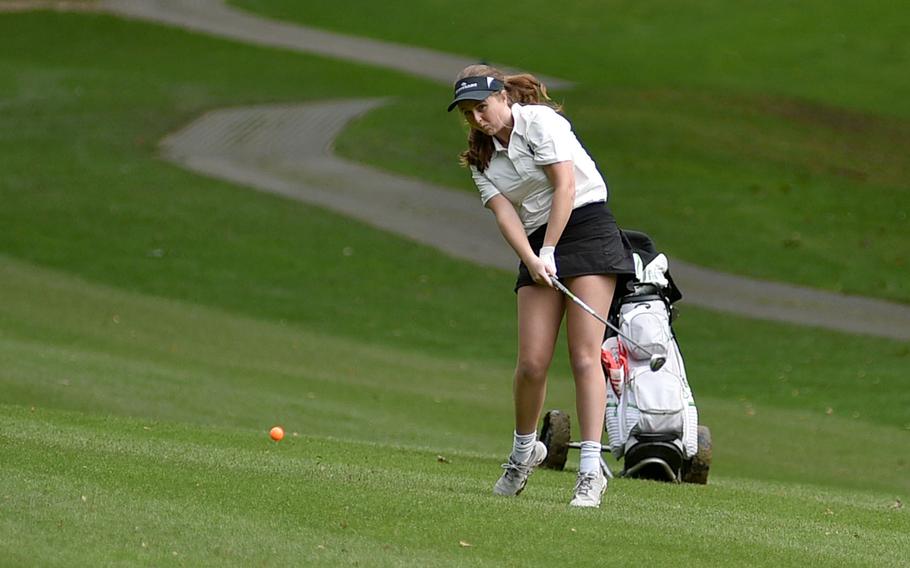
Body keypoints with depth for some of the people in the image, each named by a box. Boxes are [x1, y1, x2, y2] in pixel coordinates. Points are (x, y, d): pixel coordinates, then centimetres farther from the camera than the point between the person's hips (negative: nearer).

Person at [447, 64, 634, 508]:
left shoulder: (539, 120, -5)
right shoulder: (481, 159, 12)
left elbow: (564, 185, -12)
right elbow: (504, 212, 0)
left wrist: (549, 251, -13)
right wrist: (531, 260, -17)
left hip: (586, 226, -5)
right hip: (537, 246, 5)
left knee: (585, 355, -13)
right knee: (532, 362, -4)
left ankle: (591, 471, -15)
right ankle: (524, 449, 22)